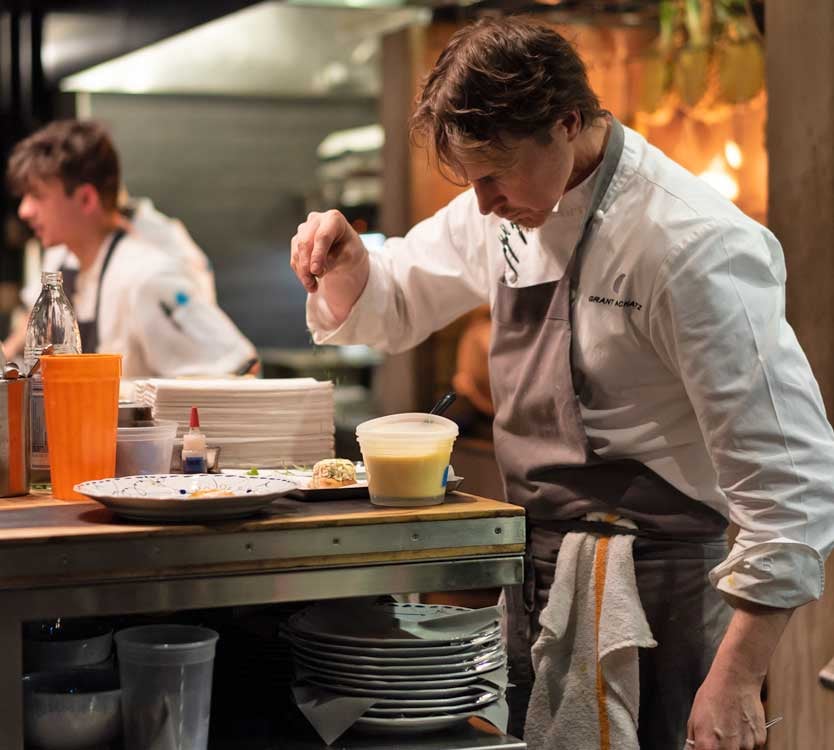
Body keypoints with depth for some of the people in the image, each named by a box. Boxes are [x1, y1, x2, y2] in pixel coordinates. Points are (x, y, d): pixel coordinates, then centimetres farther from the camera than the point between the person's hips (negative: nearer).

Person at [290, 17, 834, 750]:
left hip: (649, 586, -7)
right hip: (536, 572, 7)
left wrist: (736, 680, -23)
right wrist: (344, 260, -7)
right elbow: (392, 304, 16)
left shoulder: (697, 248, -23)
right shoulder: (509, 208, 1)